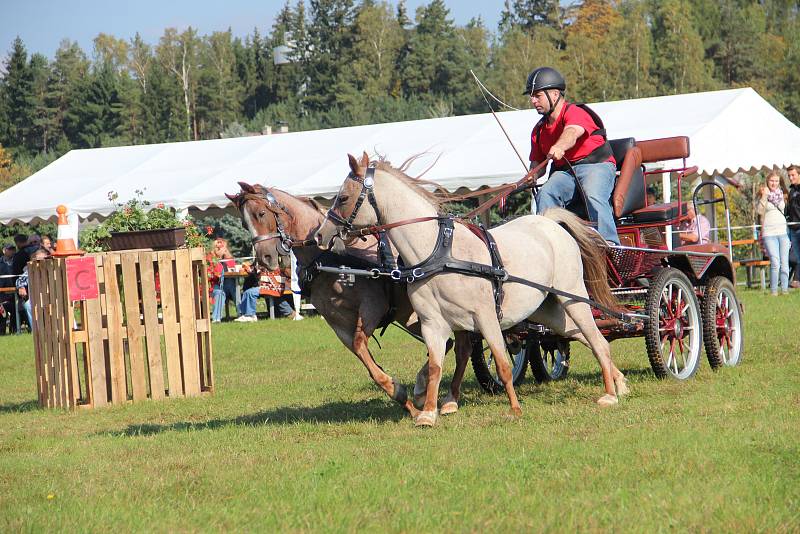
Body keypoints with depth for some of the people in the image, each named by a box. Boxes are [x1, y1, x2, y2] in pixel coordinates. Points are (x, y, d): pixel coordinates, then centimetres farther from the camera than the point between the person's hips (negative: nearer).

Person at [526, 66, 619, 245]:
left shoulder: (575, 113, -10)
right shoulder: (539, 130, 14)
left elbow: (572, 133, -34)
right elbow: (537, 163, 17)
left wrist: (560, 147, -57)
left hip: (596, 165, -6)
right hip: (564, 171, 6)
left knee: (593, 197, -35)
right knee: (546, 193, -25)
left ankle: (610, 245, -39)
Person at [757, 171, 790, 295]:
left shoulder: (780, 194, 14)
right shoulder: (763, 195, 2)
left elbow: (782, 207, 6)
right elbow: (759, 210, -13)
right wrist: (764, 196, -18)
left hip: (782, 232, 4)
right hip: (769, 233, -4)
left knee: (784, 263, 0)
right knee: (775, 263, -15)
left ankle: (785, 289, 4)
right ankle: (773, 291, -10)